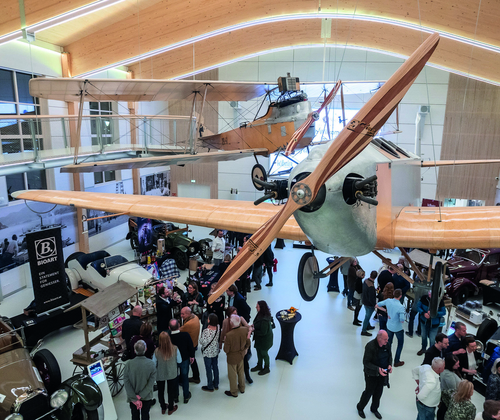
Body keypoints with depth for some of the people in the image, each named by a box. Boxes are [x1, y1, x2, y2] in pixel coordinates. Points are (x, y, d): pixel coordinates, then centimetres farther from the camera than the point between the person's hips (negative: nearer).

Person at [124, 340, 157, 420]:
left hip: (132, 398, 0)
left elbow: (126, 383, -19)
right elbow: (151, 383, -21)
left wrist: (135, 398, -16)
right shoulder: (151, 364, -20)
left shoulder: (128, 364, -21)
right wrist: (140, 396, -16)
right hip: (147, 397, 0)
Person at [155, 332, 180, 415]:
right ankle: (170, 408, 41)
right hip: (172, 374, 0)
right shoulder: (175, 349, -25)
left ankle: (163, 408, 44)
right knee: (171, 391, 22)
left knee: (161, 391, 25)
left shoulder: (157, 351, -27)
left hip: (160, 375, 0)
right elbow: (179, 361, -11)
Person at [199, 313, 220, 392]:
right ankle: (216, 385, 38)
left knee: (208, 369, 13)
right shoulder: (218, 327, -14)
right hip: (216, 352, 6)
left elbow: (202, 342, -21)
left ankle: (210, 387, 29)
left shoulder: (206, 331, -32)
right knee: (215, 367, 22)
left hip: (207, 353, -6)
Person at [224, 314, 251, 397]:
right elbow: (248, 343, -4)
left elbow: (226, 350, -22)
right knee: (241, 372, 28)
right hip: (241, 355, 5)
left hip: (232, 357, -5)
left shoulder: (229, 335, -35)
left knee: (232, 375, 18)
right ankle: (242, 388, 48)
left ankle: (234, 392, 38)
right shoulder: (245, 330, -20)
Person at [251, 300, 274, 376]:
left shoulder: (264, 320, -36)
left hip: (265, 339, -8)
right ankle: (259, 366, 46)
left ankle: (266, 368, 36)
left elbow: (263, 332, -29)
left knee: (263, 353, 12)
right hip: (259, 338, 9)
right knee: (259, 351, 24)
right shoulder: (260, 314, -8)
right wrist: (254, 326, -5)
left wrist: (254, 330, -21)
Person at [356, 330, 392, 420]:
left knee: (378, 392, 20)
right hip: (371, 374, -5)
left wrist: (390, 365, -11)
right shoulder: (370, 346, -29)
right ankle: (360, 408, 38)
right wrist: (378, 369, -33)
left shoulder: (386, 344, -10)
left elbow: (390, 356, 8)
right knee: (369, 391, 11)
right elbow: (366, 362, -24)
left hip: (383, 373, 5)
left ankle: (374, 409, 47)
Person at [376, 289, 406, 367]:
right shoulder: (401, 307, -29)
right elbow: (402, 321, -25)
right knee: (400, 343, 18)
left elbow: (377, 305, -3)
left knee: (388, 342, 22)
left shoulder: (388, 301, -15)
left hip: (389, 326, 5)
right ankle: (396, 362, 26)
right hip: (398, 328, -4)